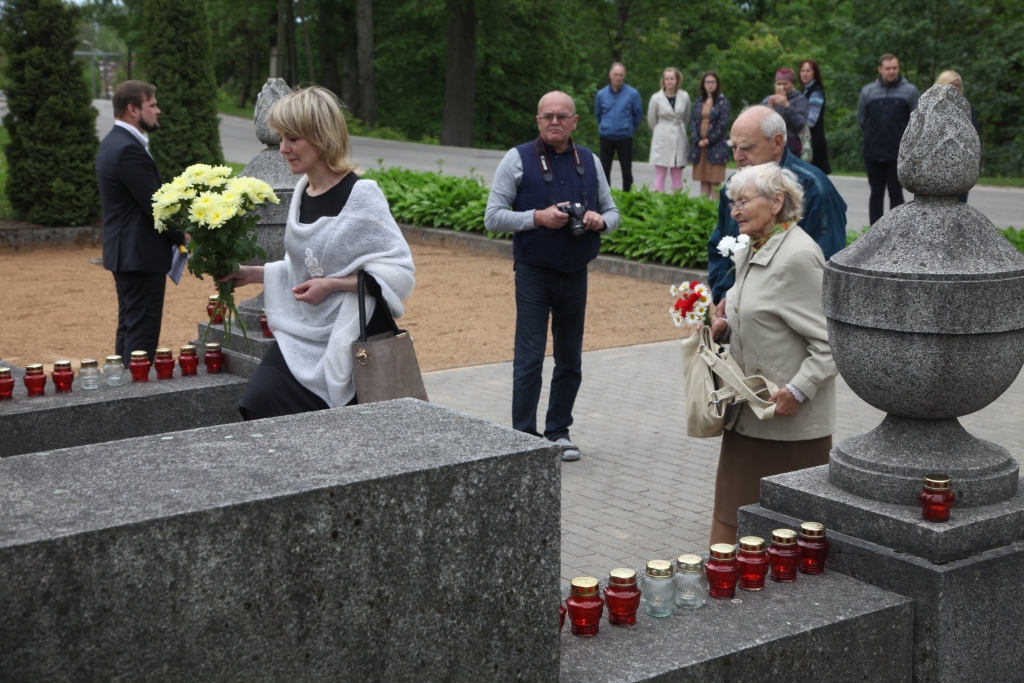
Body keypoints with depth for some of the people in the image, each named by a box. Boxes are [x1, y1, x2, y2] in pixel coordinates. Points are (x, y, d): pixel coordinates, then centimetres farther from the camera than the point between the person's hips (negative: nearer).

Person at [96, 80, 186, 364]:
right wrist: (181, 236, -4)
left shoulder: (113, 143, 14)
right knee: (143, 332, -6)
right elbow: (155, 204, -20)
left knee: (129, 327, 16)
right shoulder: (129, 149, -19)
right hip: (141, 254, -11)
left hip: (124, 252, 11)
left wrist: (174, 235, 7)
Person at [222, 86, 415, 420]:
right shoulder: (302, 191, 8)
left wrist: (332, 284, -20)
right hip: (302, 333, 6)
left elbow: (399, 271, -16)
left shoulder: (360, 196, -14)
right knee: (257, 404, -9)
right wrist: (254, 273, 6)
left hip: (351, 339, -6)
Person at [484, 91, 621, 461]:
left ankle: (558, 431, 23)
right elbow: (493, 217, -6)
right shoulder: (518, 159, -2)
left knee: (570, 359, 11)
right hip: (533, 274, -4)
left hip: (575, 274, 4)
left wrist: (600, 220, -7)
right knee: (529, 358, -4)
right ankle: (525, 436, 3)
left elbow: (612, 212, 16)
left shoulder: (589, 161, 9)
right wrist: (539, 217, -18)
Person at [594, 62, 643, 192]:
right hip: (606, 137, 2)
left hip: (625, 138, -2)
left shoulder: (632, 94, -7)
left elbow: (638, 114, 6)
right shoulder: (601, 94, 0)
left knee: (627, 171, 1)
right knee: (605, 170, 5)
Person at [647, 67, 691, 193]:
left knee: (677, 174, 6)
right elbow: (651, 120, 6)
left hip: (679, 140, 2)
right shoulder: (656, 98, -7)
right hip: (662, 140, -2)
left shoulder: (684, 97, -1)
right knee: (660, 174, -1)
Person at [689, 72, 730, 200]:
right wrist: (697, 140, -6)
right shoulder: (699, 102, 14)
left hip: (716, 146, -5)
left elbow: (723, 123, -7)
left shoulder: (722, 102, 0)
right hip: (700, 146, 5)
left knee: (715, 181, -6)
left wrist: (709, 140, -11)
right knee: (703, 180, 6)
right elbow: (693, 121, 8)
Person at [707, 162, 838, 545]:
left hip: (789, 417, -9)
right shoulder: (749, 253, 12)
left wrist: (798, 390, -23)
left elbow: (832, 341, -18)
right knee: (733, 506, 12)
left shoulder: (799, 257, -17)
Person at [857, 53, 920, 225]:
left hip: (898, 154, -2)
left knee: (896, 194, 1)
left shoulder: (910, 91, -2)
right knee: (876, 194, 8)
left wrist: (905, 139, 3)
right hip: (873, 153, 2)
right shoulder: (868, 91, 4)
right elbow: (861, 118, 15)